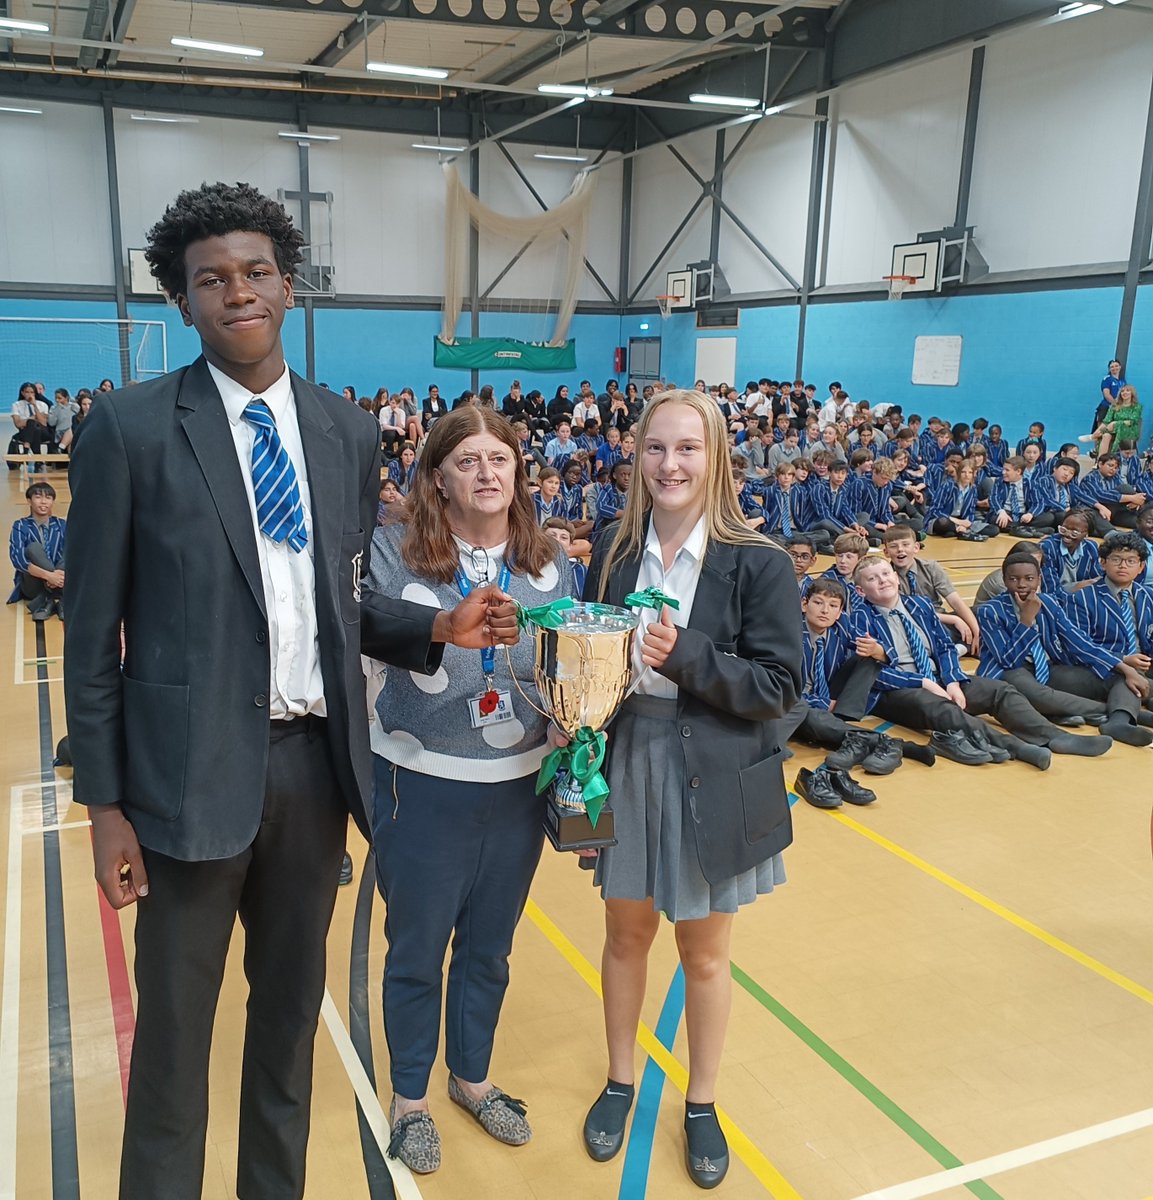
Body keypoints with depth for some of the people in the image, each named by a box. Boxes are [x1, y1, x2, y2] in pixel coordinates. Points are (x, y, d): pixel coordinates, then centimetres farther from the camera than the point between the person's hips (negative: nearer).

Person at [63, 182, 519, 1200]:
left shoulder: (347, 430, 6)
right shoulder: (131, 428, -6)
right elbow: (93, 631, -5)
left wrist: (438, 627, -6)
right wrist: (105, 804, -6)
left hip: (317, 759, 4)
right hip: (194, 767, -4)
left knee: (293, 1006, 20)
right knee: (174, 1025, 11)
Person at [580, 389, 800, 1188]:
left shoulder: (757, 565, -12)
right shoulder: (614, 556, -1)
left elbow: (781, 685, -14)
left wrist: (686, 658, -25)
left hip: (715, 783, -2)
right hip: (625, 768, 3)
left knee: (704, 954, 15)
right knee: (626, 934, 19)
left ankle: (702, 1104, 38)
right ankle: (620, 1080, 43)